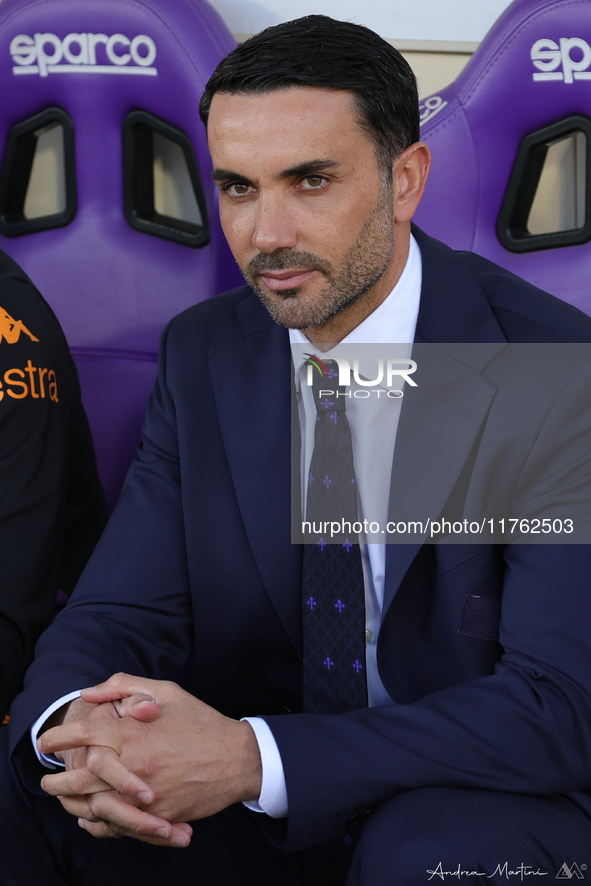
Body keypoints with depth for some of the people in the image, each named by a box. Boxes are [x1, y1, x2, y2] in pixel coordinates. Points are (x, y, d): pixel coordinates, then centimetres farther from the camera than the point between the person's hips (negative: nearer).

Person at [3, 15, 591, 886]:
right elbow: (121, 611, -4)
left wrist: (253, 757, -34)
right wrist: (78, 725, -29)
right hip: (254, 806, 4)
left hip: (485, 811, -3)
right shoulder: (203, 356, -2)